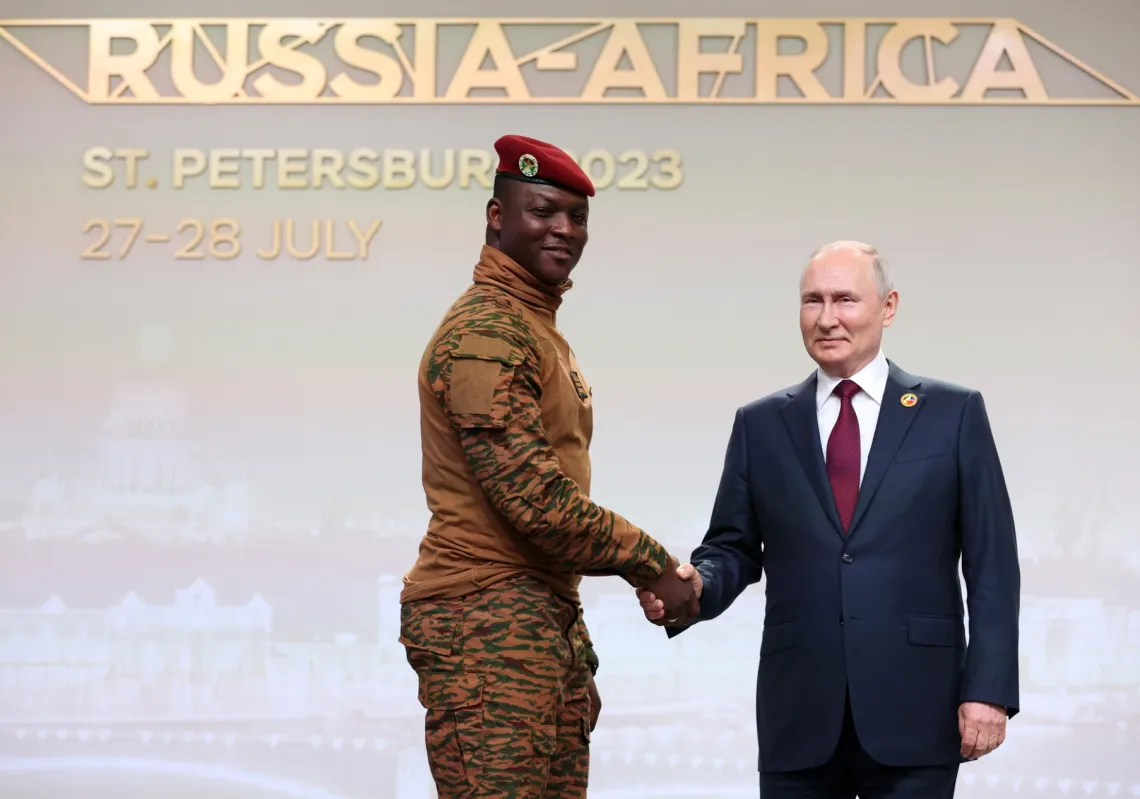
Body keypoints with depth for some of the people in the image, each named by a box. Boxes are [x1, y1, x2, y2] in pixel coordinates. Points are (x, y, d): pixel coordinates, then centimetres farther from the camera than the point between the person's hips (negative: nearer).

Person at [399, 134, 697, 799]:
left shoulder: (541, 330, 21)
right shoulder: (486, 332, -11)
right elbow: (534, 497, -19)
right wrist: (651, 563, -9)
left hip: (546, 619, 10)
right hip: (487, 624, -10)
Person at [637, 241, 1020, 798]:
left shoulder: (954, 413, 6)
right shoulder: (761, 424, 13)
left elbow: (992, 565, 3)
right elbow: (733, 548, 12)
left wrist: (989, 689, -6)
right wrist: (695, 590, -11)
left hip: (913, 715, -2)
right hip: (798, 720, 2)